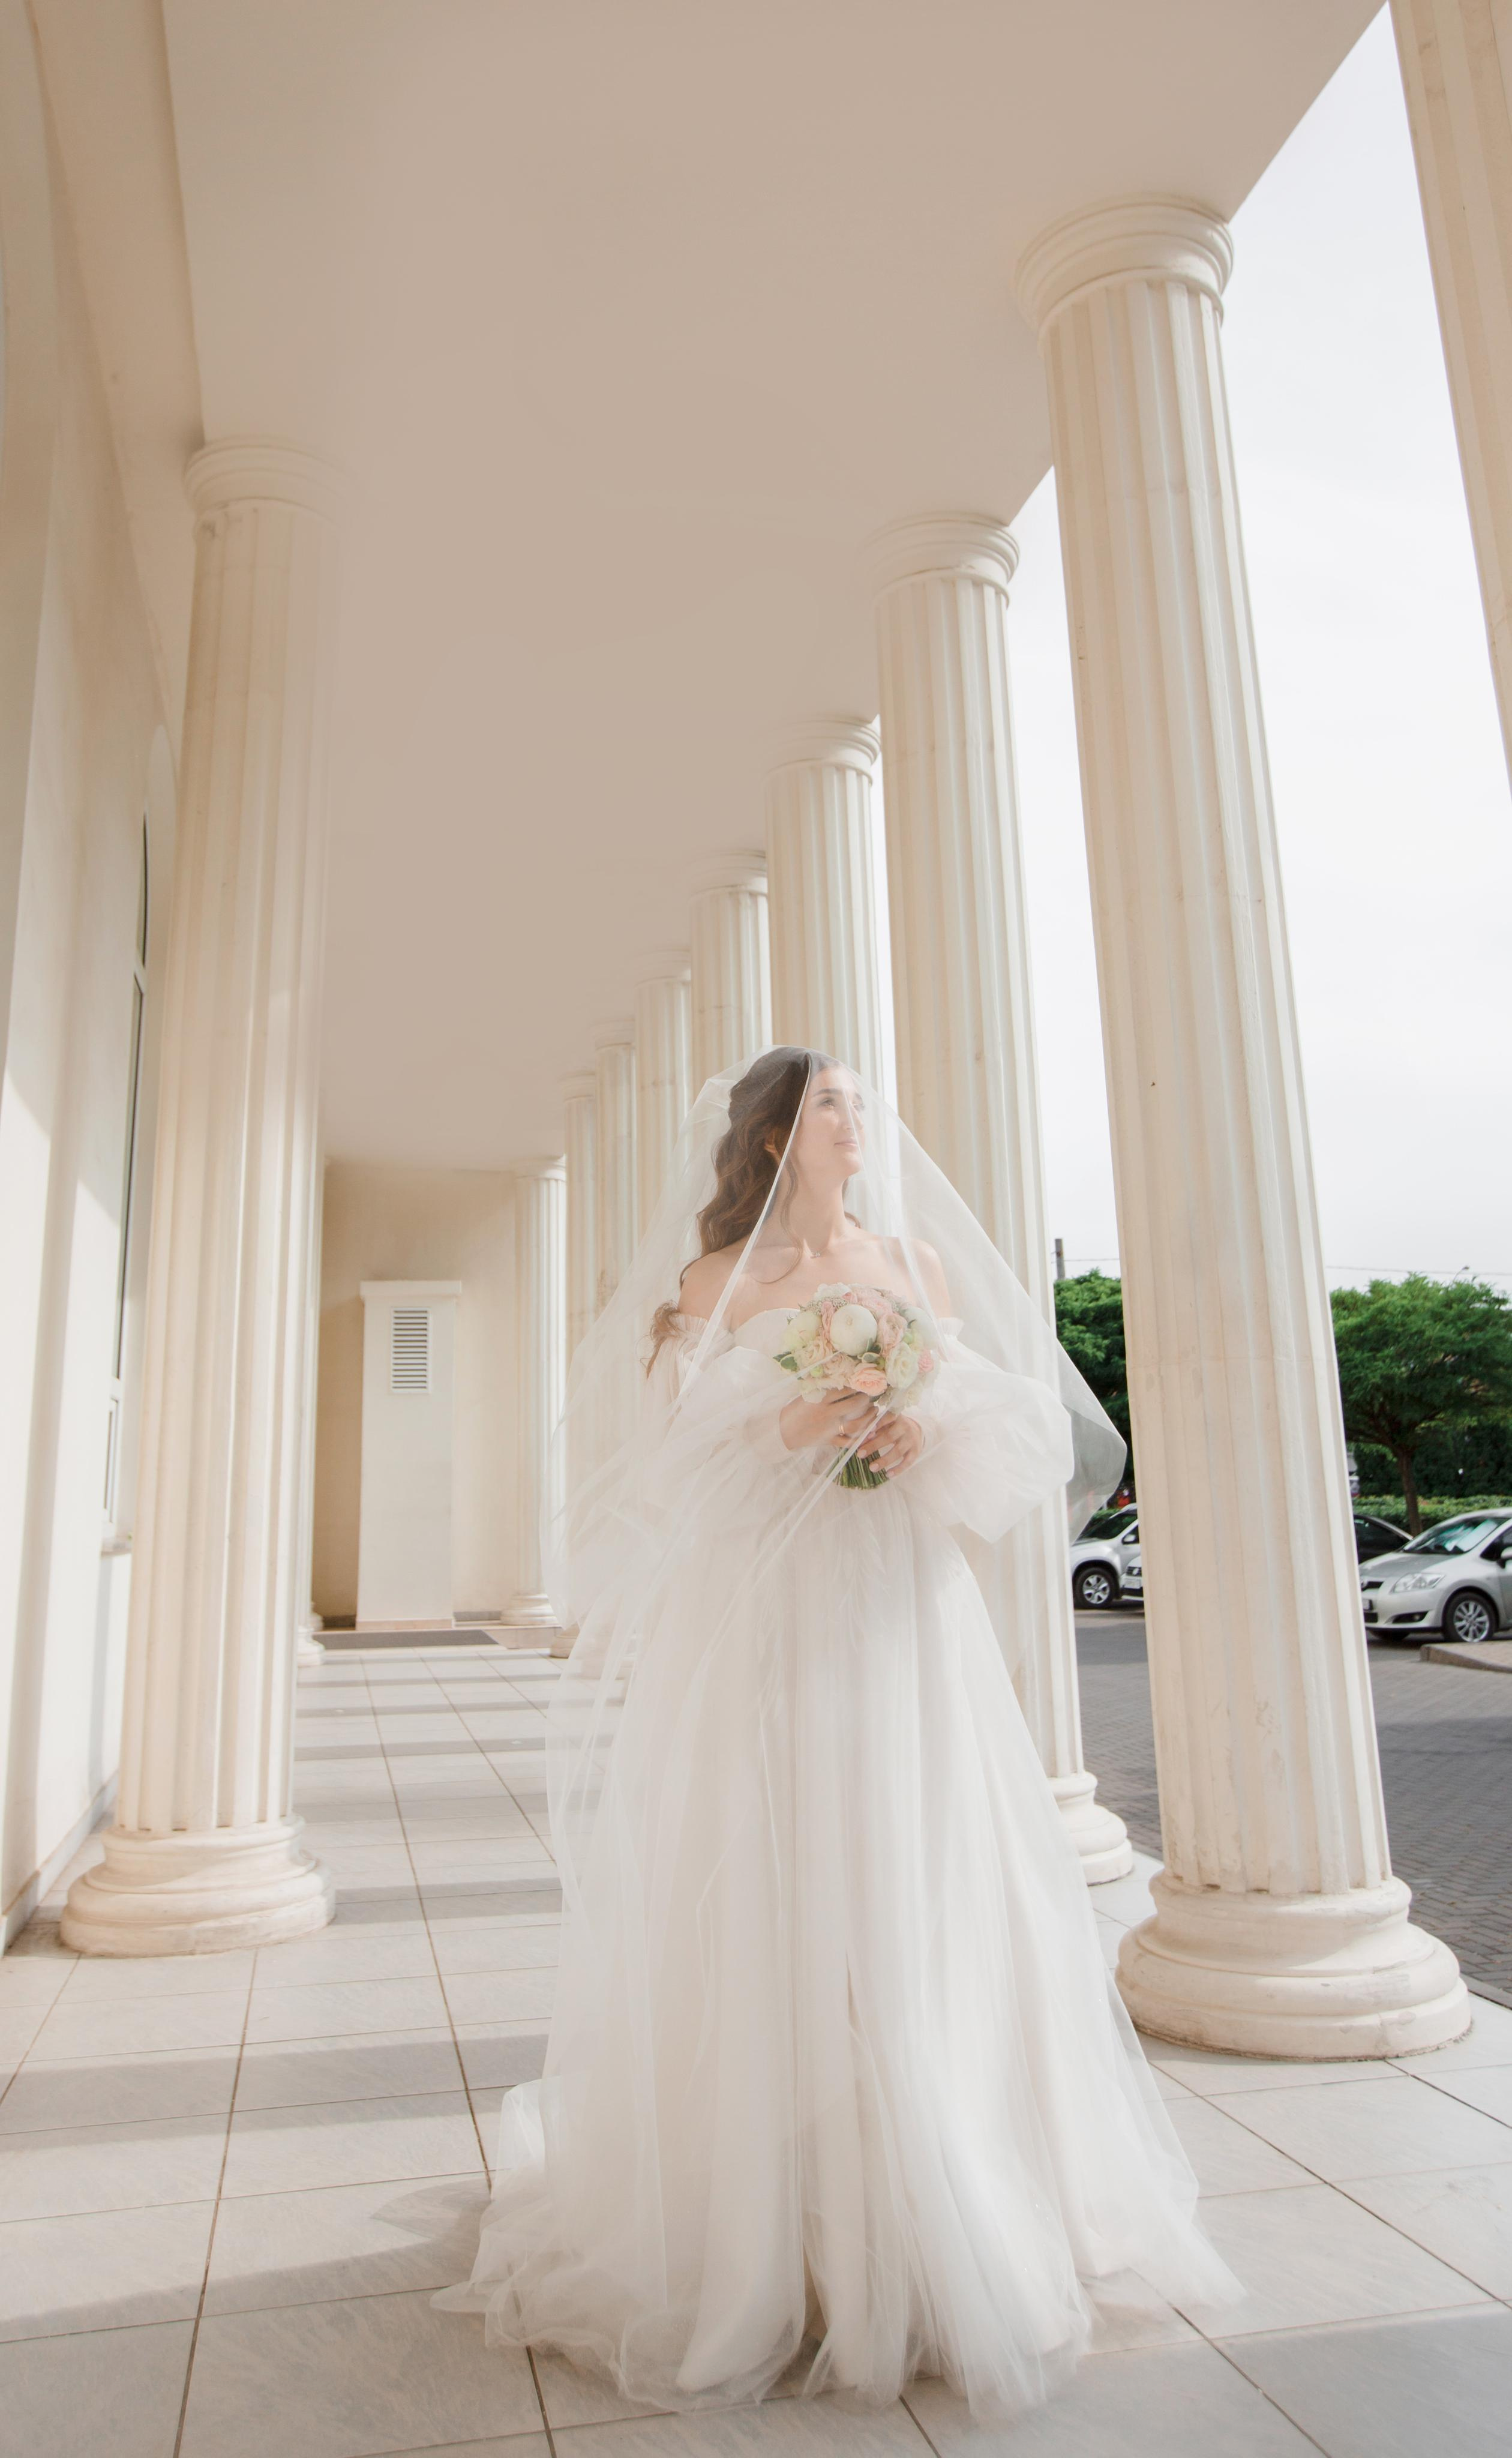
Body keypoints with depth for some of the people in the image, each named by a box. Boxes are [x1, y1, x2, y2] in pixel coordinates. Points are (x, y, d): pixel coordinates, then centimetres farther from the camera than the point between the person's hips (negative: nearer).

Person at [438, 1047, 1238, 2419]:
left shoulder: (919, 1264, 12)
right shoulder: (714, 1284, 4)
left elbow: (1023, 1427, 10)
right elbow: (664, 1463, 0)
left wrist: (932, 1428, -9)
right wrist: (783, 1429, -15)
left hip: (906, 1624, 3)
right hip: (759, 1626, -2)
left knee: (918, 1908, 5)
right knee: (764, 1922, 1)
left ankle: (932, 2229, 22)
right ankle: (767, 2241, 17)